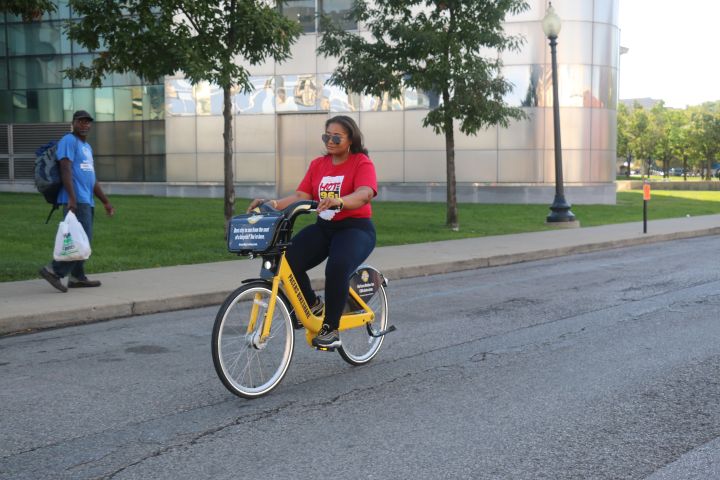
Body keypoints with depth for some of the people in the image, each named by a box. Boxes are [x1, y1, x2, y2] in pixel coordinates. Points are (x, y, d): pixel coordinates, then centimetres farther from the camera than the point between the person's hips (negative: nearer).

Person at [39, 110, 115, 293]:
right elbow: (65, 170, -17)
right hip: (76, 200, -10)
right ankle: (53, 270, -13)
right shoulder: (69, 141, -5)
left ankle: (77, 277, 15)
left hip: (86, 200, 10)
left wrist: (106, 202, 26)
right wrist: (72, 198, -27)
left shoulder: (87, 147, 24)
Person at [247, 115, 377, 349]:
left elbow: (365, 194, -26)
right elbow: (301, 195, 2)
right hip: (324, 227, 5)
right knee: (288, 261, -19)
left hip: (355, 228, -5)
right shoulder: (318, 165, 11)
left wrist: (338, 201, -46)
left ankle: (330, 329, -15)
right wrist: (274, 204, -15)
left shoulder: (362, 163, -7)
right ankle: (313, 305, 8)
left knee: (337, 268, -34)